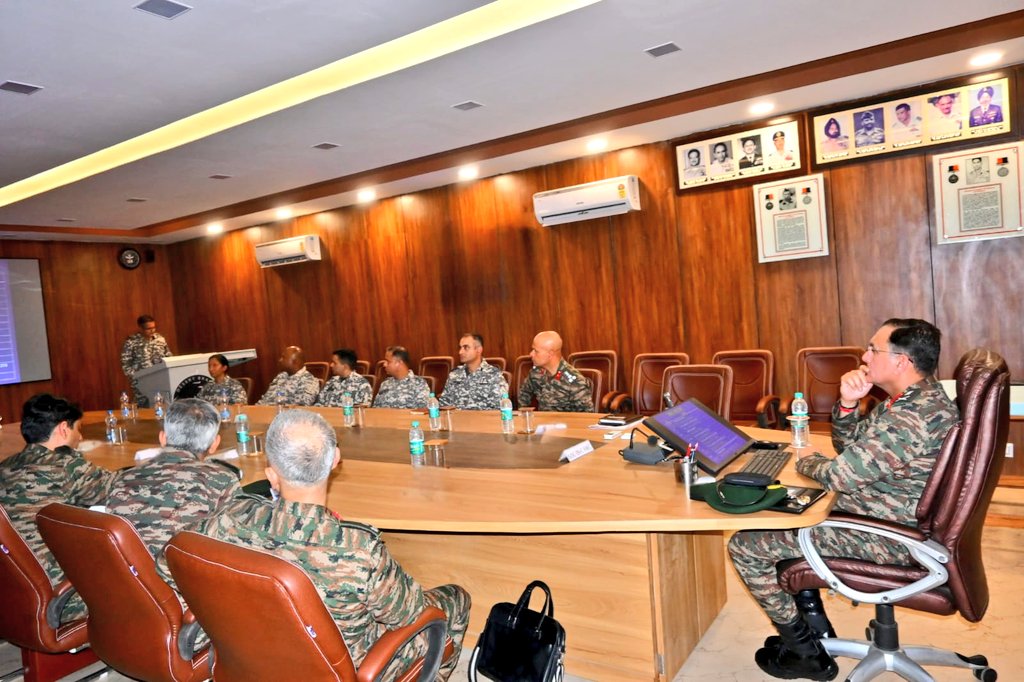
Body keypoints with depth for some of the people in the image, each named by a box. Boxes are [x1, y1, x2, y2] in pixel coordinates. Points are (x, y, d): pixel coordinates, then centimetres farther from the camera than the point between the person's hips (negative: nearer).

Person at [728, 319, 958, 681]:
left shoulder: (914, 417, -31)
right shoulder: (910, 399, 4)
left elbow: (841, 475, -27)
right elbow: (848, 448, 9)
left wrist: (806, 462, -6)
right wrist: (847, 403, -9)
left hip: (884, 540, -11)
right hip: (886, 519, 11)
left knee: (745, 547, -6)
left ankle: (806, 651, 11)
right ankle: (814, 625, 29)